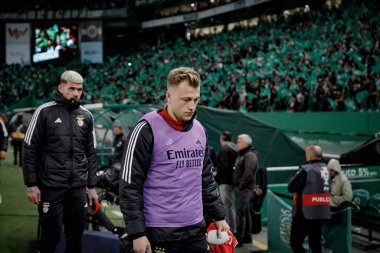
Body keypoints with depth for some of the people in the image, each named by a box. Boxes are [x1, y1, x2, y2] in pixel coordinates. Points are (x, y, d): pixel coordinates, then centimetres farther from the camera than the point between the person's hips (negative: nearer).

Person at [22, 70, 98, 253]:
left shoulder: (86, 116, 9)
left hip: (78, 188, 4)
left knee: (76, 233, 9)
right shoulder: (45, 111, -3)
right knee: (51, 233, 1)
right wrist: (31, 184, -8)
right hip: (50, 187, -4)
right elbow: (30, 150, -3)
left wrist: (91, 186, 11)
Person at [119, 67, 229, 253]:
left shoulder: (199, 130, 9)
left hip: (196, 229, 6)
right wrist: (137, 233, -15)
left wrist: (219, 216, 15)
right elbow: (130, 185, -12)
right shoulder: (148, 129, -12)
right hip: (161, 232, -6)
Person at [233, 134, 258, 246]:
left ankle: (239, 239, -8)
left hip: (245, 189, -10)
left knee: (240, 212, -10)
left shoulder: (250, 155, -14)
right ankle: (247, 236, 23)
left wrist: (241, 186, -18)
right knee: (245, 212, 15)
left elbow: (248, 173, -24)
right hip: (240, 188, 10)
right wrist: (237, 186, 13)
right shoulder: (241, 155, 18)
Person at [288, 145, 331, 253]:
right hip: (321, 212, 8)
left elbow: (291, 187, -13)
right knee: (315, 243, 15)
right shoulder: (325, 169, 10)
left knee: (295, 242, 1)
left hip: (305, 213, -8)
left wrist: (296, 176, 4)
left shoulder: (306, 169, -16)